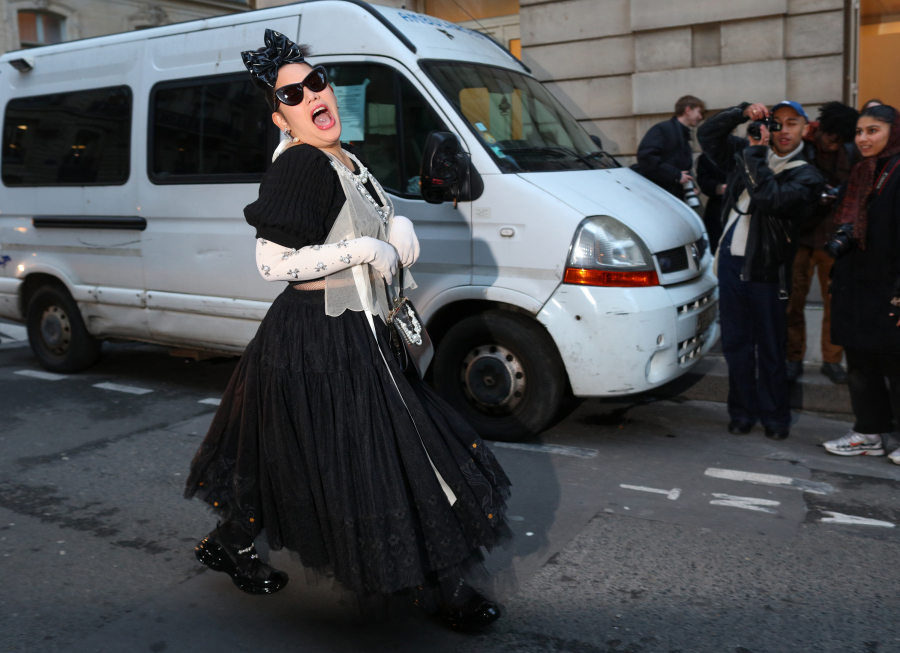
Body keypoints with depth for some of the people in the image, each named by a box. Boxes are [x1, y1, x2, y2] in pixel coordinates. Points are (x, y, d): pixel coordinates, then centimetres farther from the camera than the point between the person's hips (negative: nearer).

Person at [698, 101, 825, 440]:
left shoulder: (806, 176, -2)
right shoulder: (745, 153, 12)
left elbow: (770, 199, -20)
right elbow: (707, 133, 12)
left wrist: (756, 152, -15)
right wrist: (743, 113, -1)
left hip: (767, 269, -4)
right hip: (731, 261, 4)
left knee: (770, 348, 2)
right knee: (736, 343, 9)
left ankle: (775, 417, 15)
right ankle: (742, 412, 20)